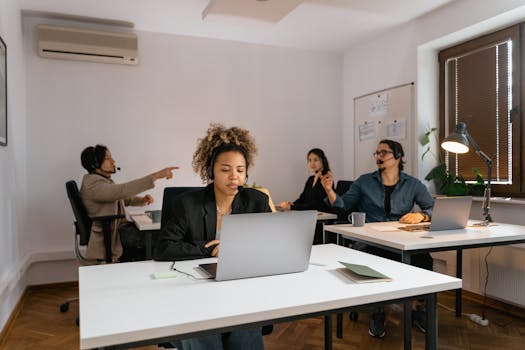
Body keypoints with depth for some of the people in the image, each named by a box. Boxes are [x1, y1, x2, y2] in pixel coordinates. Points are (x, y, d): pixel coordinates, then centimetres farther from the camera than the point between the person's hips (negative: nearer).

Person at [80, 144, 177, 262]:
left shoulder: (104, 180, 11)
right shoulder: (93, 184, -21)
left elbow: (122, 198, 19)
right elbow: (123, 190, -36)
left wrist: (142, 200, -3)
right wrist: (156, 175, -40)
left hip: (117, 227, 9)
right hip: (107, 239, -9)